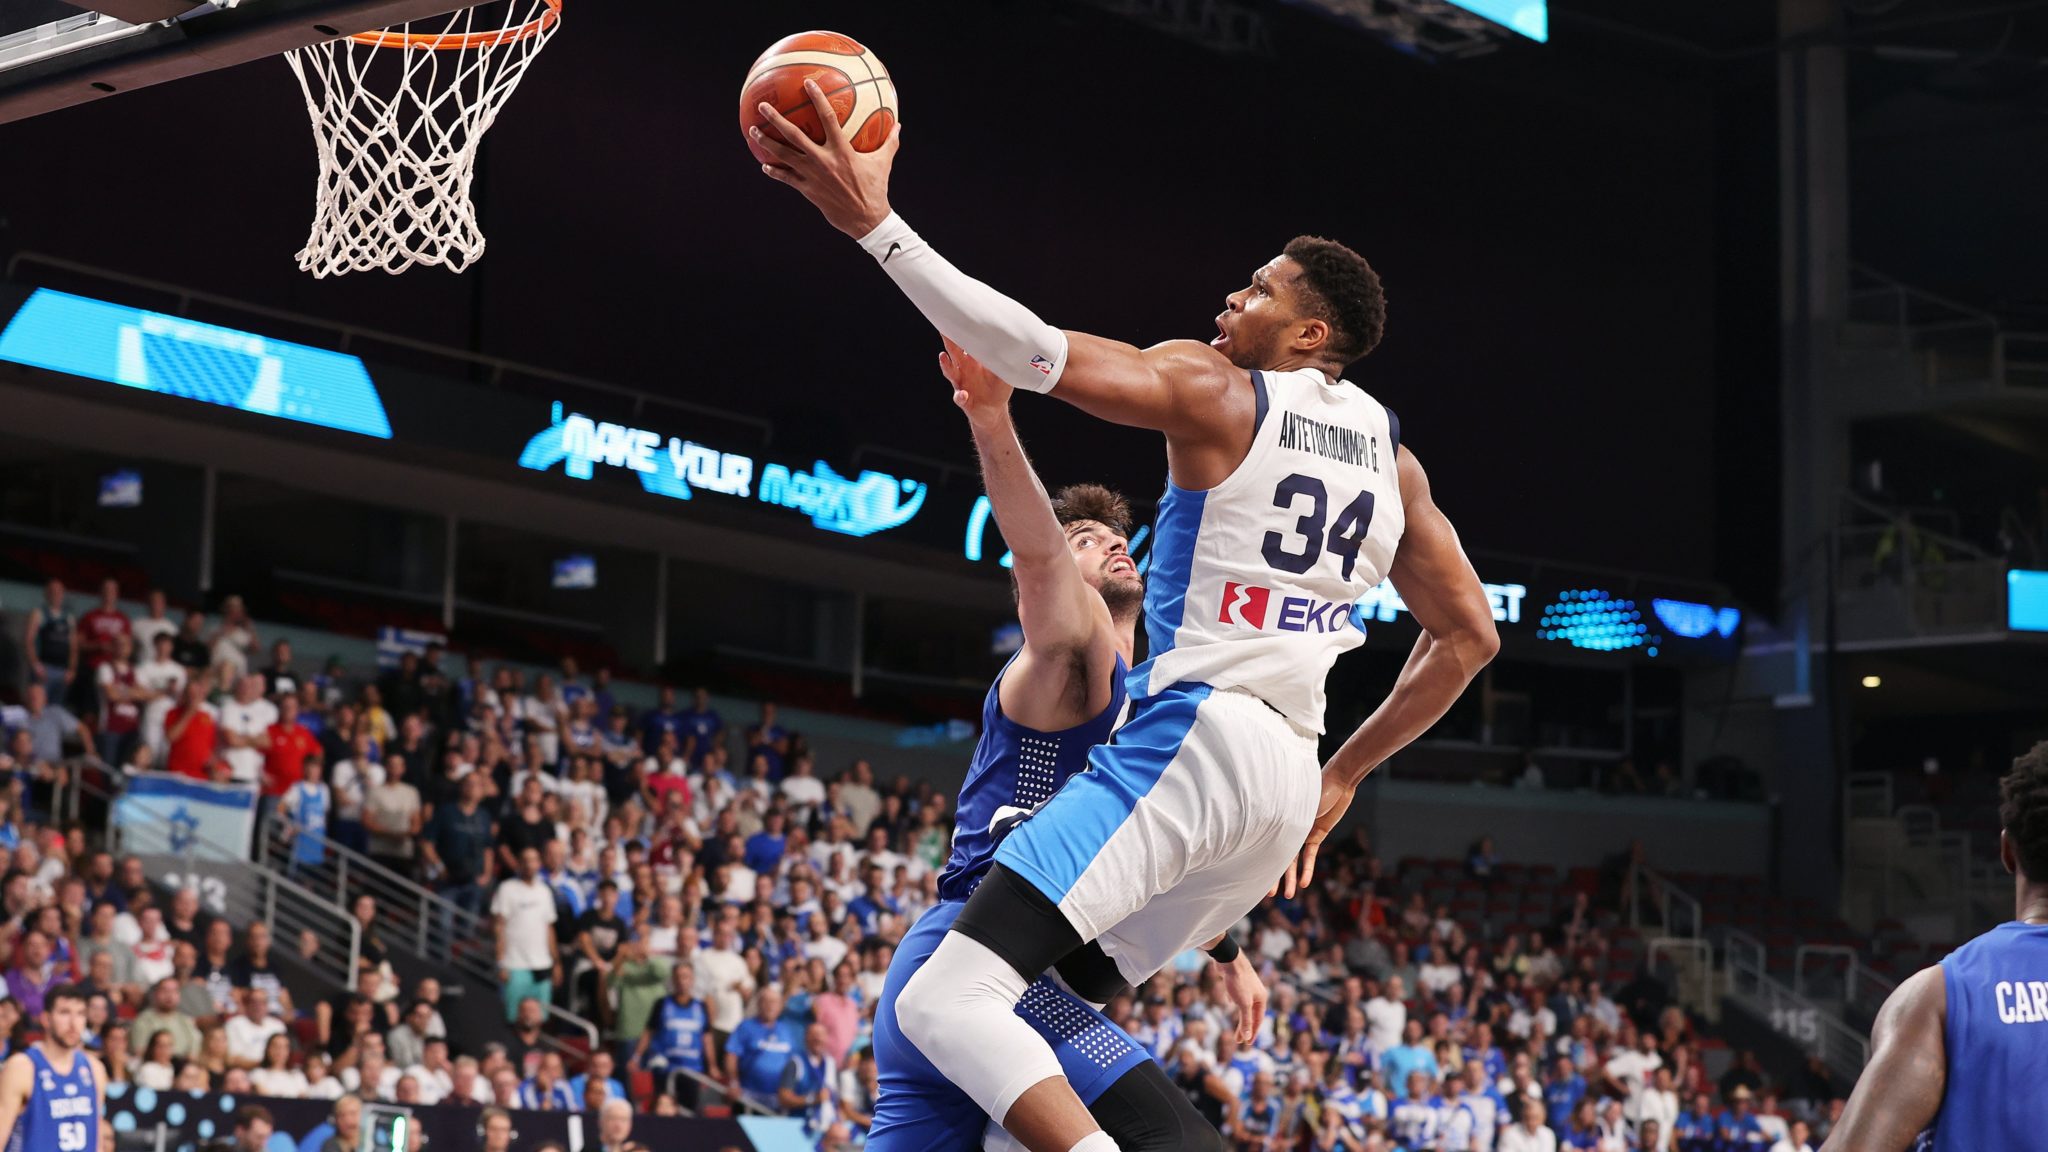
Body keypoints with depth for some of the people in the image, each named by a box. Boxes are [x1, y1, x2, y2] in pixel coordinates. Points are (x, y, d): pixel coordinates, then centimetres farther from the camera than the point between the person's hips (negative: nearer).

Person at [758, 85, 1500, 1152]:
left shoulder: (1215, 392, -2)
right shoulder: (1390, 456, 18)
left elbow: (1042, 354, -16)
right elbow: (1468, 636, 23)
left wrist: (872, 222, -17)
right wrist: (1343, 777, 29)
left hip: (1192, 737, -8)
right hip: (1289, 780, 8)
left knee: (947, 1003, -18)